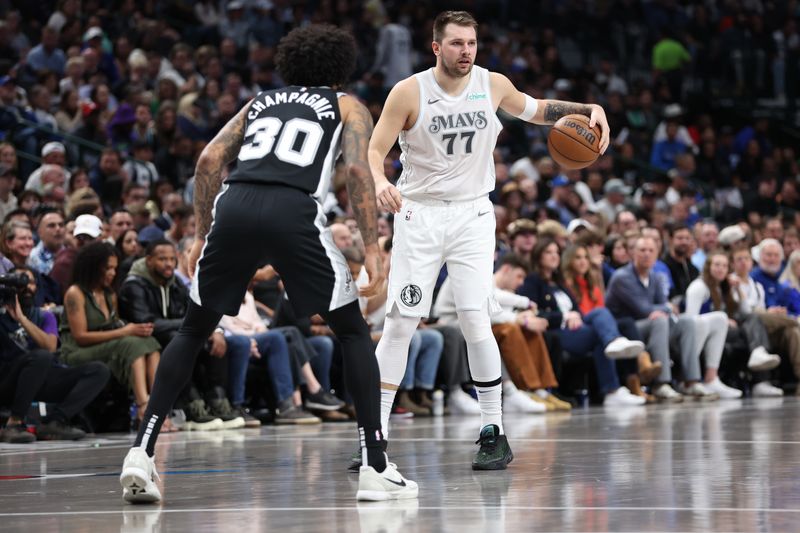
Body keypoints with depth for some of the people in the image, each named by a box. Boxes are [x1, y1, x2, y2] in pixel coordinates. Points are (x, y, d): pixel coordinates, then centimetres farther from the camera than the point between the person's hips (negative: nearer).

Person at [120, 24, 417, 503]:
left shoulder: (260, 101, 32)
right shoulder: (348, 107, 23)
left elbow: (209, 160, 19)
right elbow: (358, 170, 5)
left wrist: (202, 235, 24)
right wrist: (373, 250, 2)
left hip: (234, 206, 3)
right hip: (294, 213, -3)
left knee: (193, 332, 19)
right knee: (354, 332, 14)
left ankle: (142, 454, 6)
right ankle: (376, 468, 6)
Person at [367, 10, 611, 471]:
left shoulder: (493, 85, 0)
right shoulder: (409, 92, -9)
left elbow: (535, 110, 19)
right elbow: (375, 150, -8)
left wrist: (589, 110, 4)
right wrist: (381, 182, -30)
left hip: (472, 215, 1)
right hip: (419, 213, -1)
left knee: (476, 320, -10)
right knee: (401, 322, -6)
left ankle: (494, 433, 0)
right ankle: (376, 436, 0)